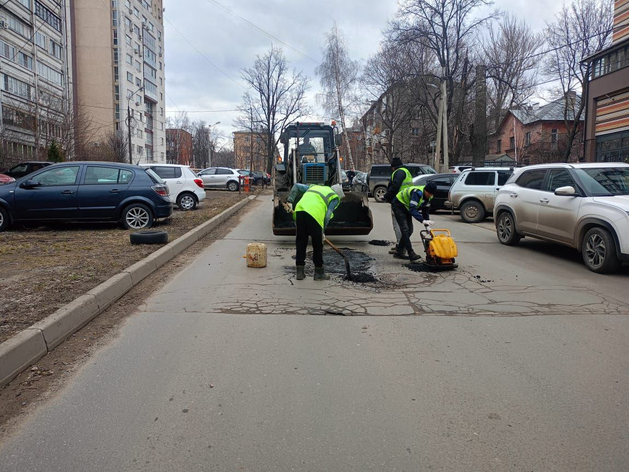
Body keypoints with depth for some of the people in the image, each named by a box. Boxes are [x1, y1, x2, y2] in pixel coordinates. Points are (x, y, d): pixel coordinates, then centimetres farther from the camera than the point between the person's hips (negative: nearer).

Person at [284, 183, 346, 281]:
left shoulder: (314, 187, 34)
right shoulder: (335, 198, 17)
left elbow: (297, 186, 25)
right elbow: (327, 215, 4)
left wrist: (290, 201, 21)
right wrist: (322, 231, 11)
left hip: (299, 210, 5)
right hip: (314, 215, -5)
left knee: (300, 243, 13)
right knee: (318, 245, 9)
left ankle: (300, 272, 19)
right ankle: (319, 273, 19)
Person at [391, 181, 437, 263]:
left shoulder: (429, 196, -7)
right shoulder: (417, 193, -34)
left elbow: (425, 210, 4)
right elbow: (412, 209, -42)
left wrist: (427, 225, -2)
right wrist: (423, 220, -49)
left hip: (406, 208, 9)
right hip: (398, 205, -9)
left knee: (409, 231, 6)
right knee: (405, 229, -17)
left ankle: (399, 253, 16)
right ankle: (411, 255, -19)